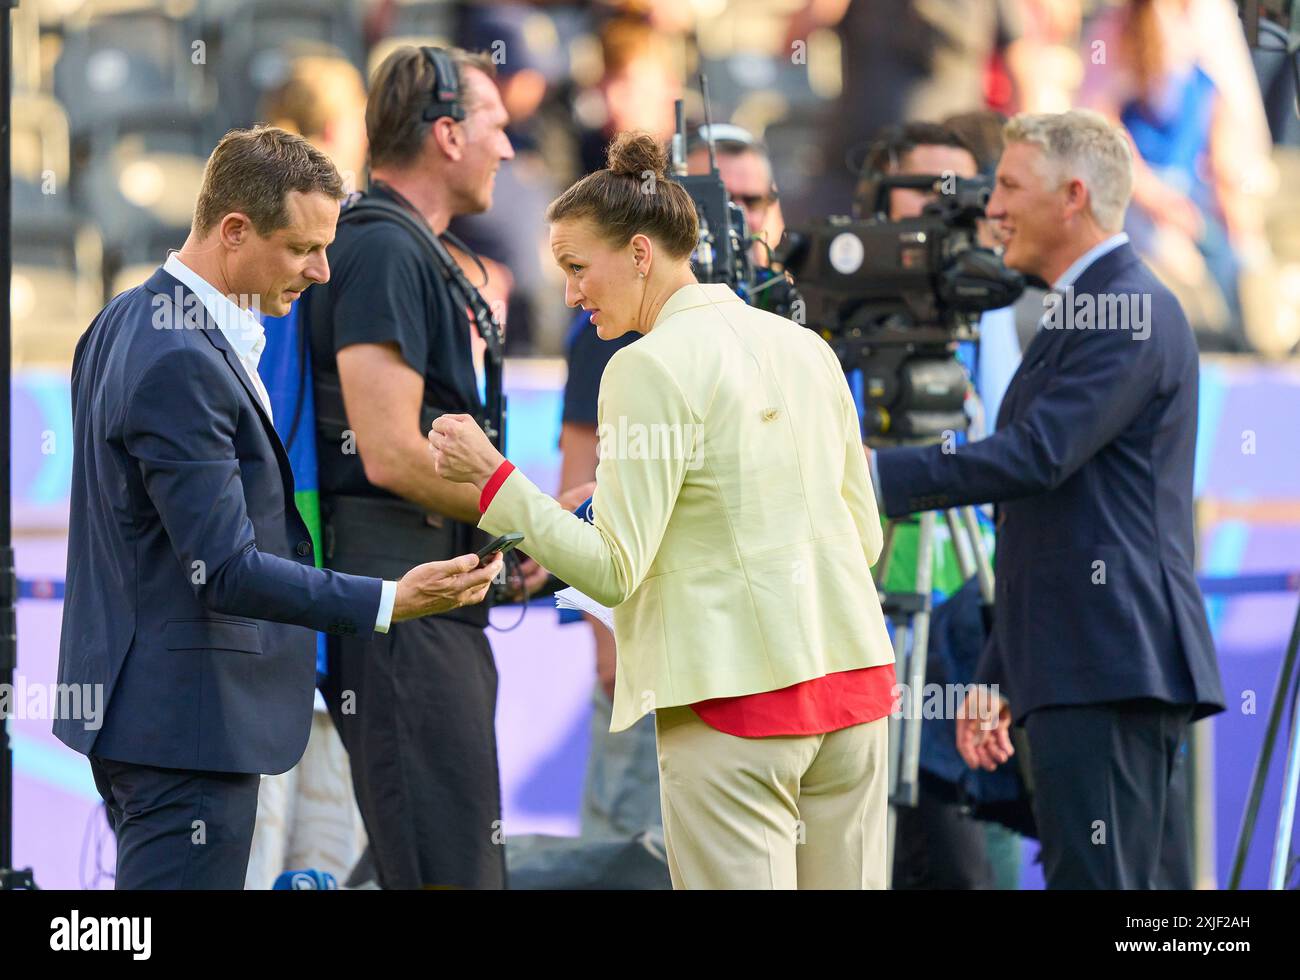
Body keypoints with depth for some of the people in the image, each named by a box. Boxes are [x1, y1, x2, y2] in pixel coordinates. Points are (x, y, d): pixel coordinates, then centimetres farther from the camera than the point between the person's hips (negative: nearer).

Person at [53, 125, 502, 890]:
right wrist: (389, 602, -26)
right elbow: (224, 570, -25)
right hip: (188, 715, -11)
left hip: (131, 701, 11)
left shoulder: (126, 320, 11)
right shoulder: (181, 364, -22)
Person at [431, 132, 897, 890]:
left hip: (738, 697, -7)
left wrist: (492, 478, -11)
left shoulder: (652, 367, -9)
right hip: (854, 681, 7)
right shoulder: (805, 348, 11)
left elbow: (613, 571, -13)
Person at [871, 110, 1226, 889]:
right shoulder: (1082, 315, 24)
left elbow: (1036, 456, -22)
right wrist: (1000, 678, 25)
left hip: (1108, 668, -11)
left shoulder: (1127, 312, -9)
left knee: (1097, 879, -14)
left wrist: (874, 472, -21)